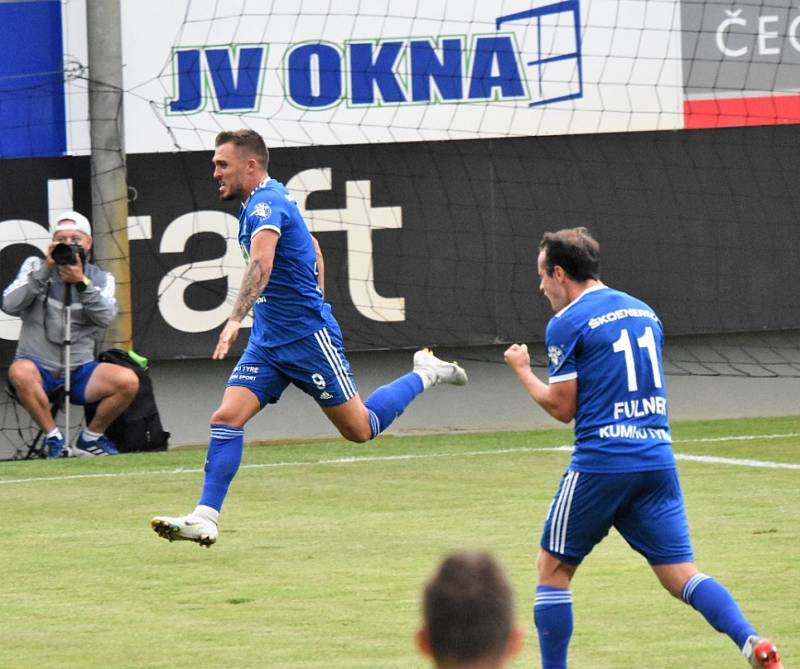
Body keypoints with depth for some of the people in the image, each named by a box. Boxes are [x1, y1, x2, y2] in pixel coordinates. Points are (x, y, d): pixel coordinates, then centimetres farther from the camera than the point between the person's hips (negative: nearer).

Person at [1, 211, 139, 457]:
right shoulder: (35, 266, 5)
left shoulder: (101, 279, 9)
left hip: (79, 372, 2)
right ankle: (53, 437, -17)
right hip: (39, 371, -2)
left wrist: (81, 282, -23)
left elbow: (105, 317, -11)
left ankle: (91, 438, 1)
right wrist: (44, 271, -17)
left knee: (128, 381, -23)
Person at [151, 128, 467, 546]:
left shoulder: (266, 203, -19)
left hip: (308, 338, -9)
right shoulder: (265, 202, 11)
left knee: (360, 430, 3)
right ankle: (205, 520, -12)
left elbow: (262, 263, -38)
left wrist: (235, 319, -49)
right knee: (226, 418, -8)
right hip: (268, 340, 9)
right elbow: (312, 250, 27)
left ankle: (424, 375, 23)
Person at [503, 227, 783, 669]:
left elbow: (562, 407, -4)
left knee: (553, 569, 10)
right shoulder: (643, 312, 17)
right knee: (679, 573, 2)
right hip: (658, 460, 6)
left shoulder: (566, 324, -4)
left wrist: (522, 370, 11)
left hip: (600, 464, -6)